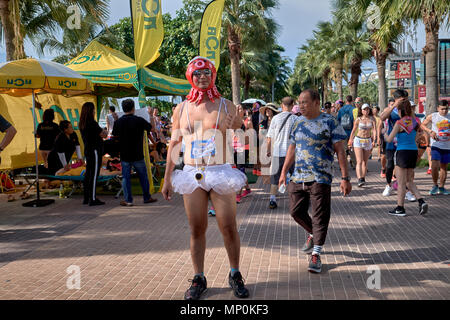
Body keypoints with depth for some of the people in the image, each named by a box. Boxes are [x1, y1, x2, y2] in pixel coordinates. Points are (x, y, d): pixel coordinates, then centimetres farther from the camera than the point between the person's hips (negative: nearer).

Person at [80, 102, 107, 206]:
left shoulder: (82, 124, 10)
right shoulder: (92, 123, -16)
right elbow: (103, 134, -10)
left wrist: (102, 132, 7)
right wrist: (105, 132, 11)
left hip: (87, 151, 9)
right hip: (95, 151, -9)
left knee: (88, 174, 13)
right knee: (94, 175, -6)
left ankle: (86, 198, 18)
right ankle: (93, 199, -5)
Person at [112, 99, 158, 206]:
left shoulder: (118, 122, -4)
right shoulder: (139, 120, -11)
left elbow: (115, 137, 6)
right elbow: (151, 128, 4)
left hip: (124, 155, 1)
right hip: (137, 155, -1)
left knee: (126, 177, 8)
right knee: (143, 176, 13)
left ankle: (128, 200, 8)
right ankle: (147, 197, 22)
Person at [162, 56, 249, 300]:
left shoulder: (226, 106, 3)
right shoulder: (181, 109, 8)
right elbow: (174, 144, 11)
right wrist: (167, 178, 10)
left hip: (220, 173, -1)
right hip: (191, 175, 2)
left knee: (229, 227, 0)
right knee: (196, 229, 6)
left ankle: (235, 275, 19)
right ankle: (198, 278, 19)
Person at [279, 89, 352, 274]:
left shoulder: (330, 123, -5)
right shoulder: (298, 123, 12)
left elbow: (340, 152, -6)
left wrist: (345, 178, -10)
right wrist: (284, 172, 18)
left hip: (320, 178, -5)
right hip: (298, 178, 6)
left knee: (320, 216, -2)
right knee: (296, 211, 10)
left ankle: (316, 255, 7)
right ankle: (313, 235, 37)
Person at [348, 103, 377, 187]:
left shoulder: (372, 119, 1)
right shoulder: (358, 119, -1)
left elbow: (374, 130, -8)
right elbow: (353, 130, 9)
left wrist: (374, 140, -22)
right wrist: (350, 141, 16)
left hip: (368, 141, 2)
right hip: (358, 140, -2)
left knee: (365, 162, 10)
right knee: (359, 161, -13)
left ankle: (363, 178, 21)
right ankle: (360, 180, -23)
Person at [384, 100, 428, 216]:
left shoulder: (399, 123, -13)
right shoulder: (415, 122, 4)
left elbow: (389, 140, -11)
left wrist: (384, 133, 11)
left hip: (403, 152, -6)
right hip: (413, 151, 6)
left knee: (401, 182, 2)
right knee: (409, 181, 17)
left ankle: (400, 208, 8)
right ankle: (421, 201, 1)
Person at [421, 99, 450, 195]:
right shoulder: (433, 116, -1)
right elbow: (422, 125, 8)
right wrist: (430, 131, -9)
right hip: (436, 145, -3)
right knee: (434, 166, -15)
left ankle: (441, 187, 21)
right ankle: (435, 185, 4)